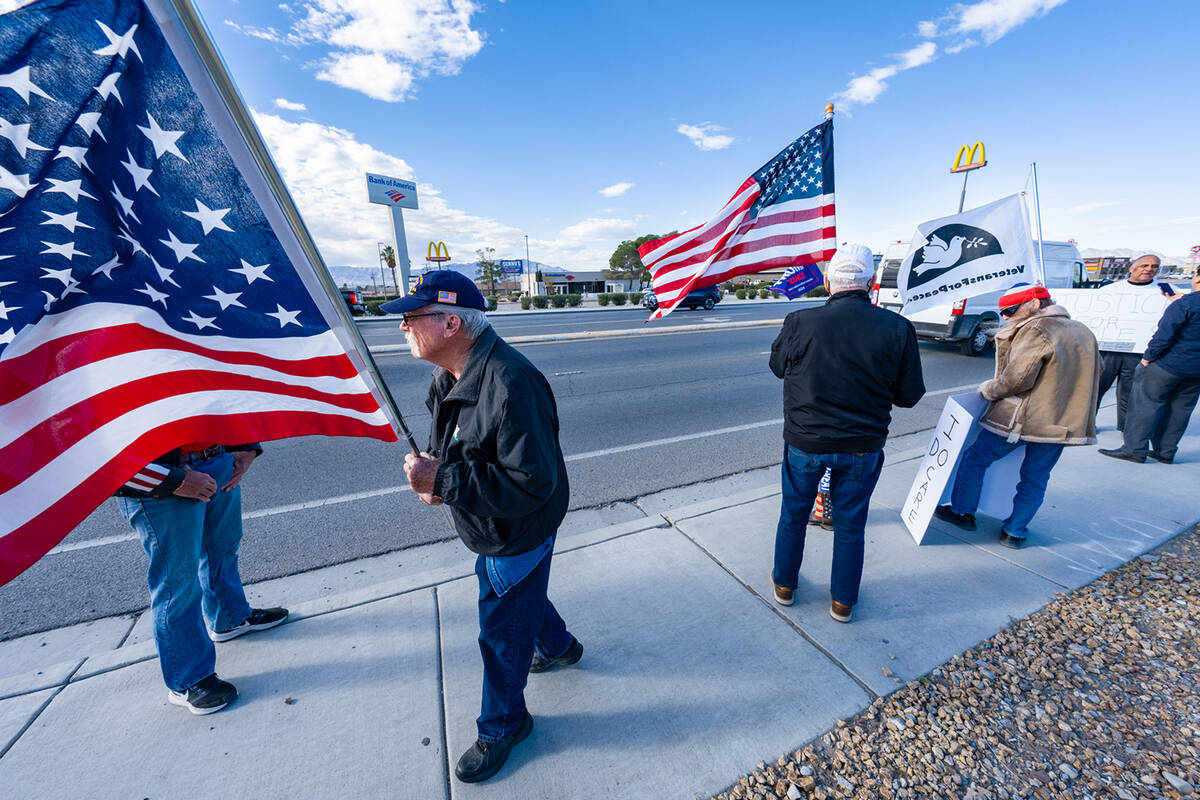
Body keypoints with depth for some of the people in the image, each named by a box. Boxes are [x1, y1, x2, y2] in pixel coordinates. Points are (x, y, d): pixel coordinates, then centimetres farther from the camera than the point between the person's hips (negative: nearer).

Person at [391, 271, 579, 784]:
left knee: (502, 632, 13)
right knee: (521, 595, 31)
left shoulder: (510, 385, -34)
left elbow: (532, 485, -34)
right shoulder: (450, 376, -1)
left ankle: (502, 726, 44)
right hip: (491, 529, 9)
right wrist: (431, 472, -9)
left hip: (518, 535, -9)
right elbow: (448, 443, 13)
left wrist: (442, 481, -32)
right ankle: (558, 647, 62)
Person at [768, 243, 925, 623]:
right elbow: (909, 395, -3)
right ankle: (843, 601, 38)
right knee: (850, 524, 19)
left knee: (793, 514, 20)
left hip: (804, 441, -1)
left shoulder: (799, 322, -16)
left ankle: (784, 584, 40)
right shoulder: (898, 328, -12)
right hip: (862, 446, 1)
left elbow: (778, 366, 2)